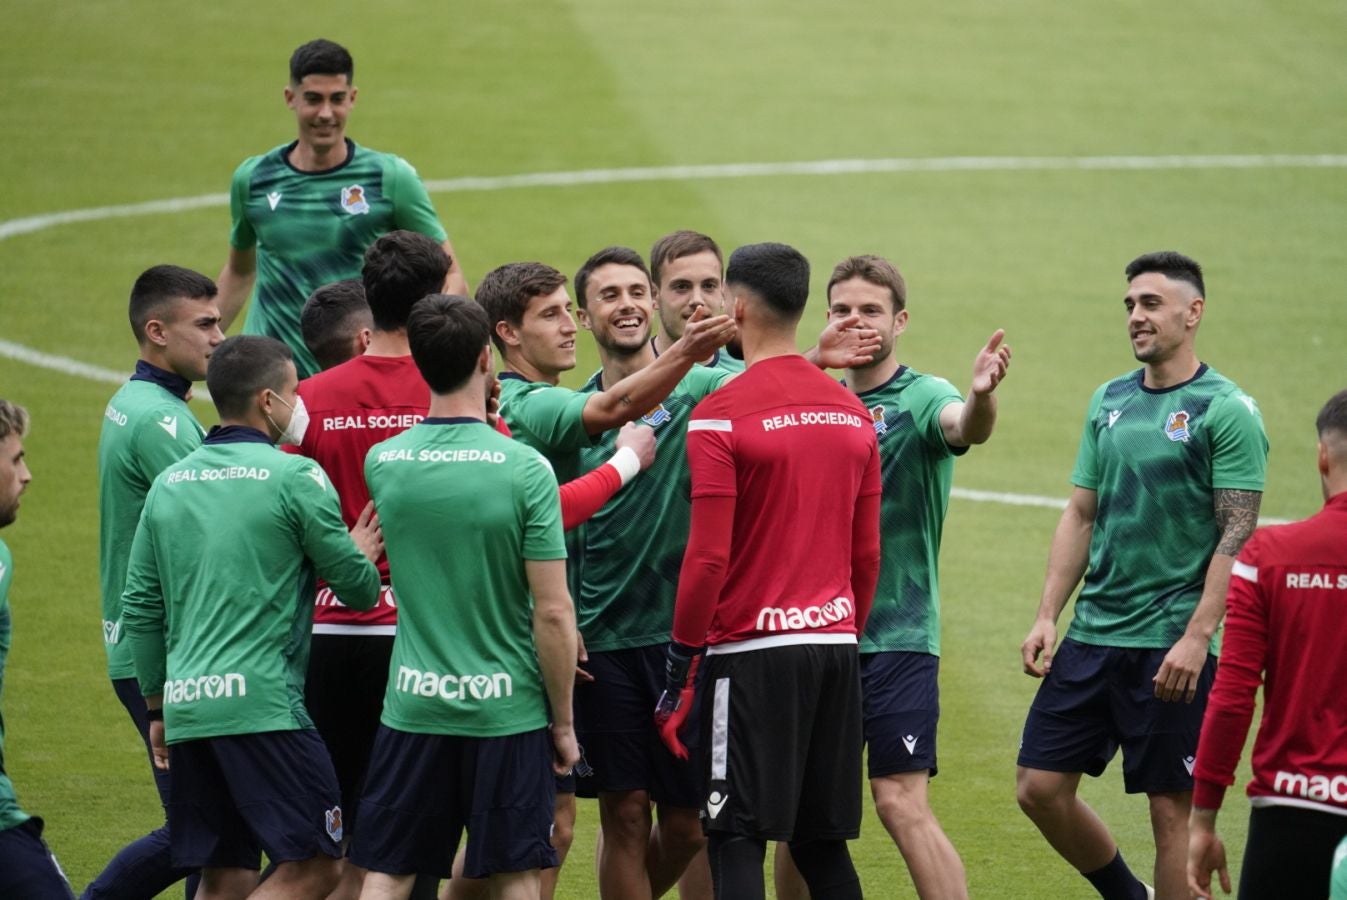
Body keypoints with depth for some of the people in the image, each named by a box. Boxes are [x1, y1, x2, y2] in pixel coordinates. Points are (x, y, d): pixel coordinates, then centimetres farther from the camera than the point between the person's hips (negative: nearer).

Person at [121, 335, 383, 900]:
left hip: (185, 704, 7)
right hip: (261, 702, -7)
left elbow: (140, 608, 15)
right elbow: (358, 589, 0)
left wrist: (158, 709, 24)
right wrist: (362, 556, 22)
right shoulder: (294, 478, -5)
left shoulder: (169, 483, 13)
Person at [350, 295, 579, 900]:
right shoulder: (525, 470, -12)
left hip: (412, 707, 3)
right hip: (507, 708, -2)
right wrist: (563, 723, 0)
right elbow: (553, 612, -11)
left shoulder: (382, 463, -2)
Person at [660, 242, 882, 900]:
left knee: (735, 839, -3)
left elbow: (707, 558, -12)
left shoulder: (720, 415, -10)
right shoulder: (851, 412, 9)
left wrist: (679, 672, -6)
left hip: (751, 649, -6)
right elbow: (867, 555, 13)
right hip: (835, 647, 6)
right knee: (824, 844, 11)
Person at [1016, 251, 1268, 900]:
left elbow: (1238, 535, -12)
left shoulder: (1225, 410, -8)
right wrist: (1047, 617, 7)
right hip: (1092, 632, 7)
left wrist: (1195, 638, -20)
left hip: (1171, 645, -7)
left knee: (1172, 806, -2)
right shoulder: (1109, 402, 13)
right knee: (1040, 787, 5)